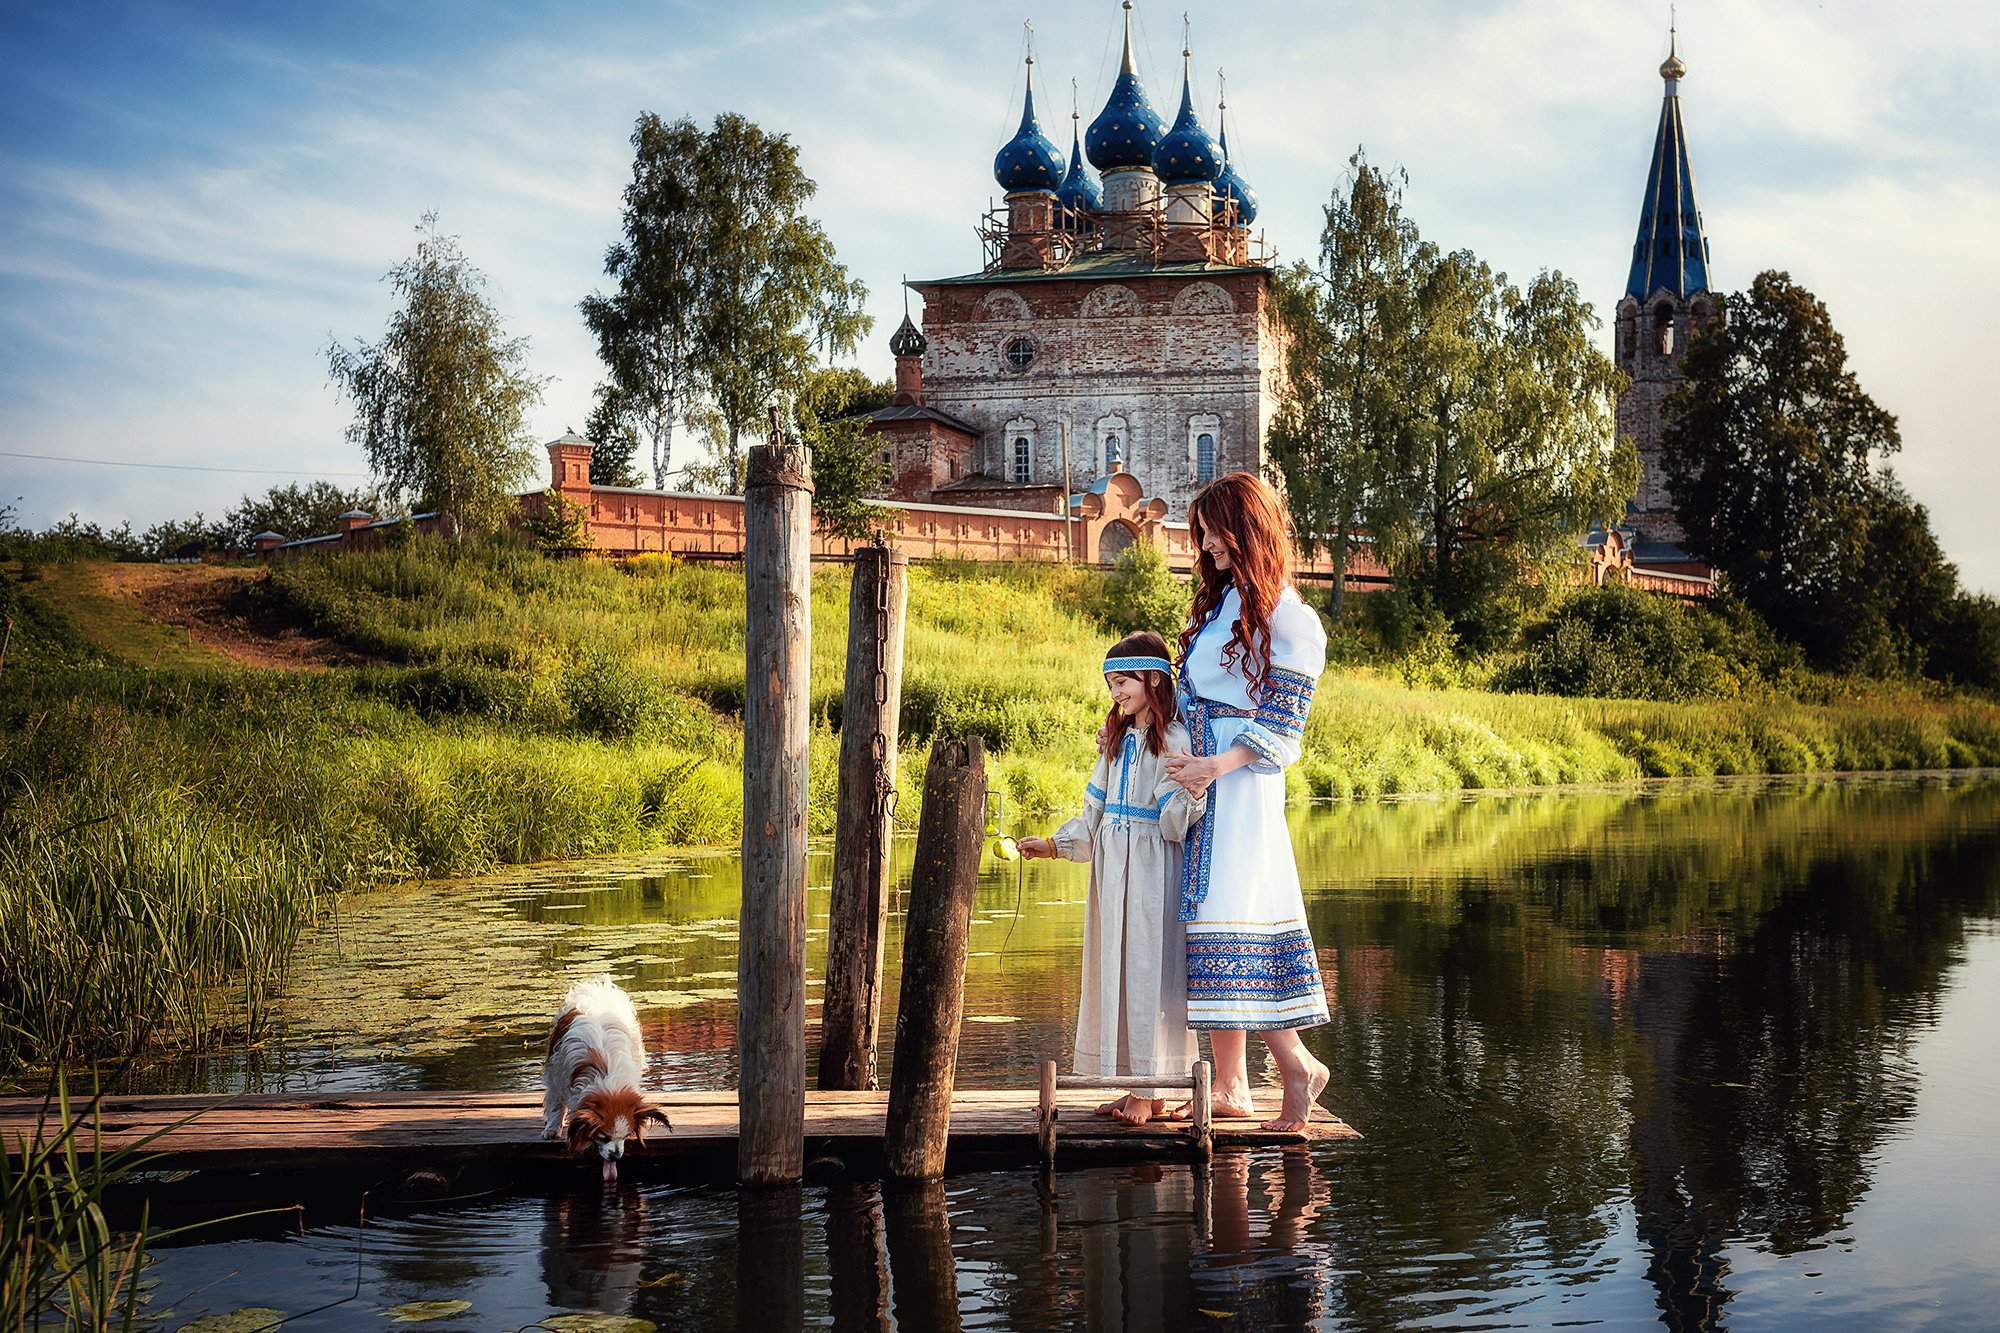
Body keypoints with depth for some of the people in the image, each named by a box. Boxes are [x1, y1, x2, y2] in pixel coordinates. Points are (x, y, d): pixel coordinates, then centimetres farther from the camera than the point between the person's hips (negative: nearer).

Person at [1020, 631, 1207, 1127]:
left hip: (1152, 876, -7)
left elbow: (1175, 823, -15)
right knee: (1118, 975, 8)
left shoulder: (1173, 741, -8)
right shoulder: (1117, 741, 15)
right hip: (1113, 874, 7)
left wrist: (1188, 791, -34)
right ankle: (1138, 1087, 16)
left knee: (1148, 975, -4)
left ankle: (1152, 1092, 4)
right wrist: (1052, 845, 14)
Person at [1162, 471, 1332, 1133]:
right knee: (1212, 922, 4)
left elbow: (1281, 725, -11)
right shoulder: (1217, 601, 18)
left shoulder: (1289, 619, -7)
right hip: (1196, 778, 8)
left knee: (1232, 922, -12)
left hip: (1240, 784, -8)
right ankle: (1230, 1085, 6)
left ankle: (1298, 1065, -2)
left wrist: (1216, 766, -21)